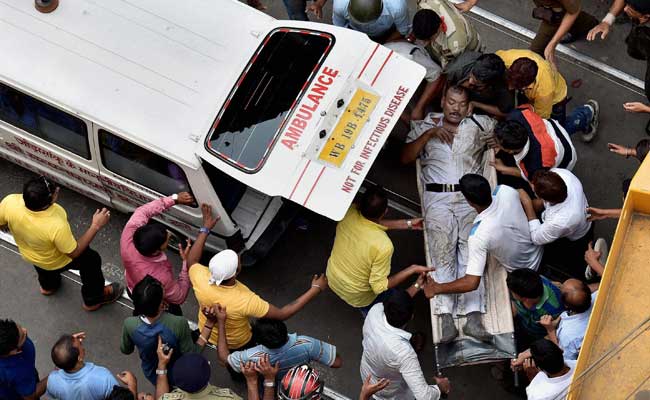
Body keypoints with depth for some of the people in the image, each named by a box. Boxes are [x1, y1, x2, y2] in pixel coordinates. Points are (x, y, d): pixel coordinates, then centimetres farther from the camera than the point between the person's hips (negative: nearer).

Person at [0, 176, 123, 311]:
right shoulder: (56, 226, -45)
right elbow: (74, 253, -26)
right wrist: (96, 226, -26)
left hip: (28, 254, 4)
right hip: (57, 262, -4)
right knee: (91, 259, 24)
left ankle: (47, 285, 68)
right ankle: (93, 299, 46)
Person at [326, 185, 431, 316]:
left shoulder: (349, 212, -24)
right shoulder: (383, 246, -38)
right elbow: (379, 287, -27)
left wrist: (407, 224, 3)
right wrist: (412, 270, -22)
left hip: (332, 280, 3)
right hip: (356, 297, -3)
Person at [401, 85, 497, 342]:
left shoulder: (477, 125, 18)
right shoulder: (426, 126, 18)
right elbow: (405, 157, 8)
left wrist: (473, 104, 12)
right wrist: (429, 134, -4)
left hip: (470, 196, 1)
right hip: (438, 198, -1)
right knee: (442, 254, -17)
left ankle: (473, 316, -23)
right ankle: (446, 319, -24)